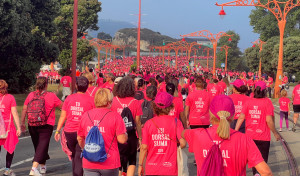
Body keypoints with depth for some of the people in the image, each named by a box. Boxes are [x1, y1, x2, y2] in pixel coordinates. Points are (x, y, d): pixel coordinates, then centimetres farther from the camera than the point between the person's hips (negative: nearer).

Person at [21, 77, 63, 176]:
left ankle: (43, 166, 34)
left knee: (37, 145, 19)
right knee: (42, 146, -4)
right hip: (46, 126, -4)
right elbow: (62, 106, 4)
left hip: (32, 125, 4)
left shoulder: (31, 95, 2)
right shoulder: (51, 96, -8)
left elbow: (24, 109, 3)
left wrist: (22, 123, 11)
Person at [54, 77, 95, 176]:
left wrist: (58, 130, 9)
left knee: (74, 157, 20)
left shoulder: (69, 98, 2)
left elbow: (62, 116, 3)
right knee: (79, 158, 0)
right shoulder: (91, 100, -4)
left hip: (69, 132, 3)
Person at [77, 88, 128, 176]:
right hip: (110, 162, -2)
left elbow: (80, 138, 13)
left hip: (89, 163, 2)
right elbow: (122, 139, -12)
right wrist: (125, 135, 10)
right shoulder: (115, 117, -9)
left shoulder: (86, 115, 3)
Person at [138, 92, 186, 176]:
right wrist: (176, 146, 9)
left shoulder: (149, 123, -5)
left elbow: (144, 147, -6)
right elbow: (183, 143, -14)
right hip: (170, 169, -1)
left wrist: (140, 165, 5)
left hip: (152, 169, 1)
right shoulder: (175, 122, -7)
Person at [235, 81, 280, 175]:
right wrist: (275, 133, -3)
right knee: (263, 159, 11)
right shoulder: (267, 102, -11)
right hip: (263, 136, -3)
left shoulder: (249, 101, -2)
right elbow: (269, 120, -15)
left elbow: (241, 117, -7)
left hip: (250, 135, 3)